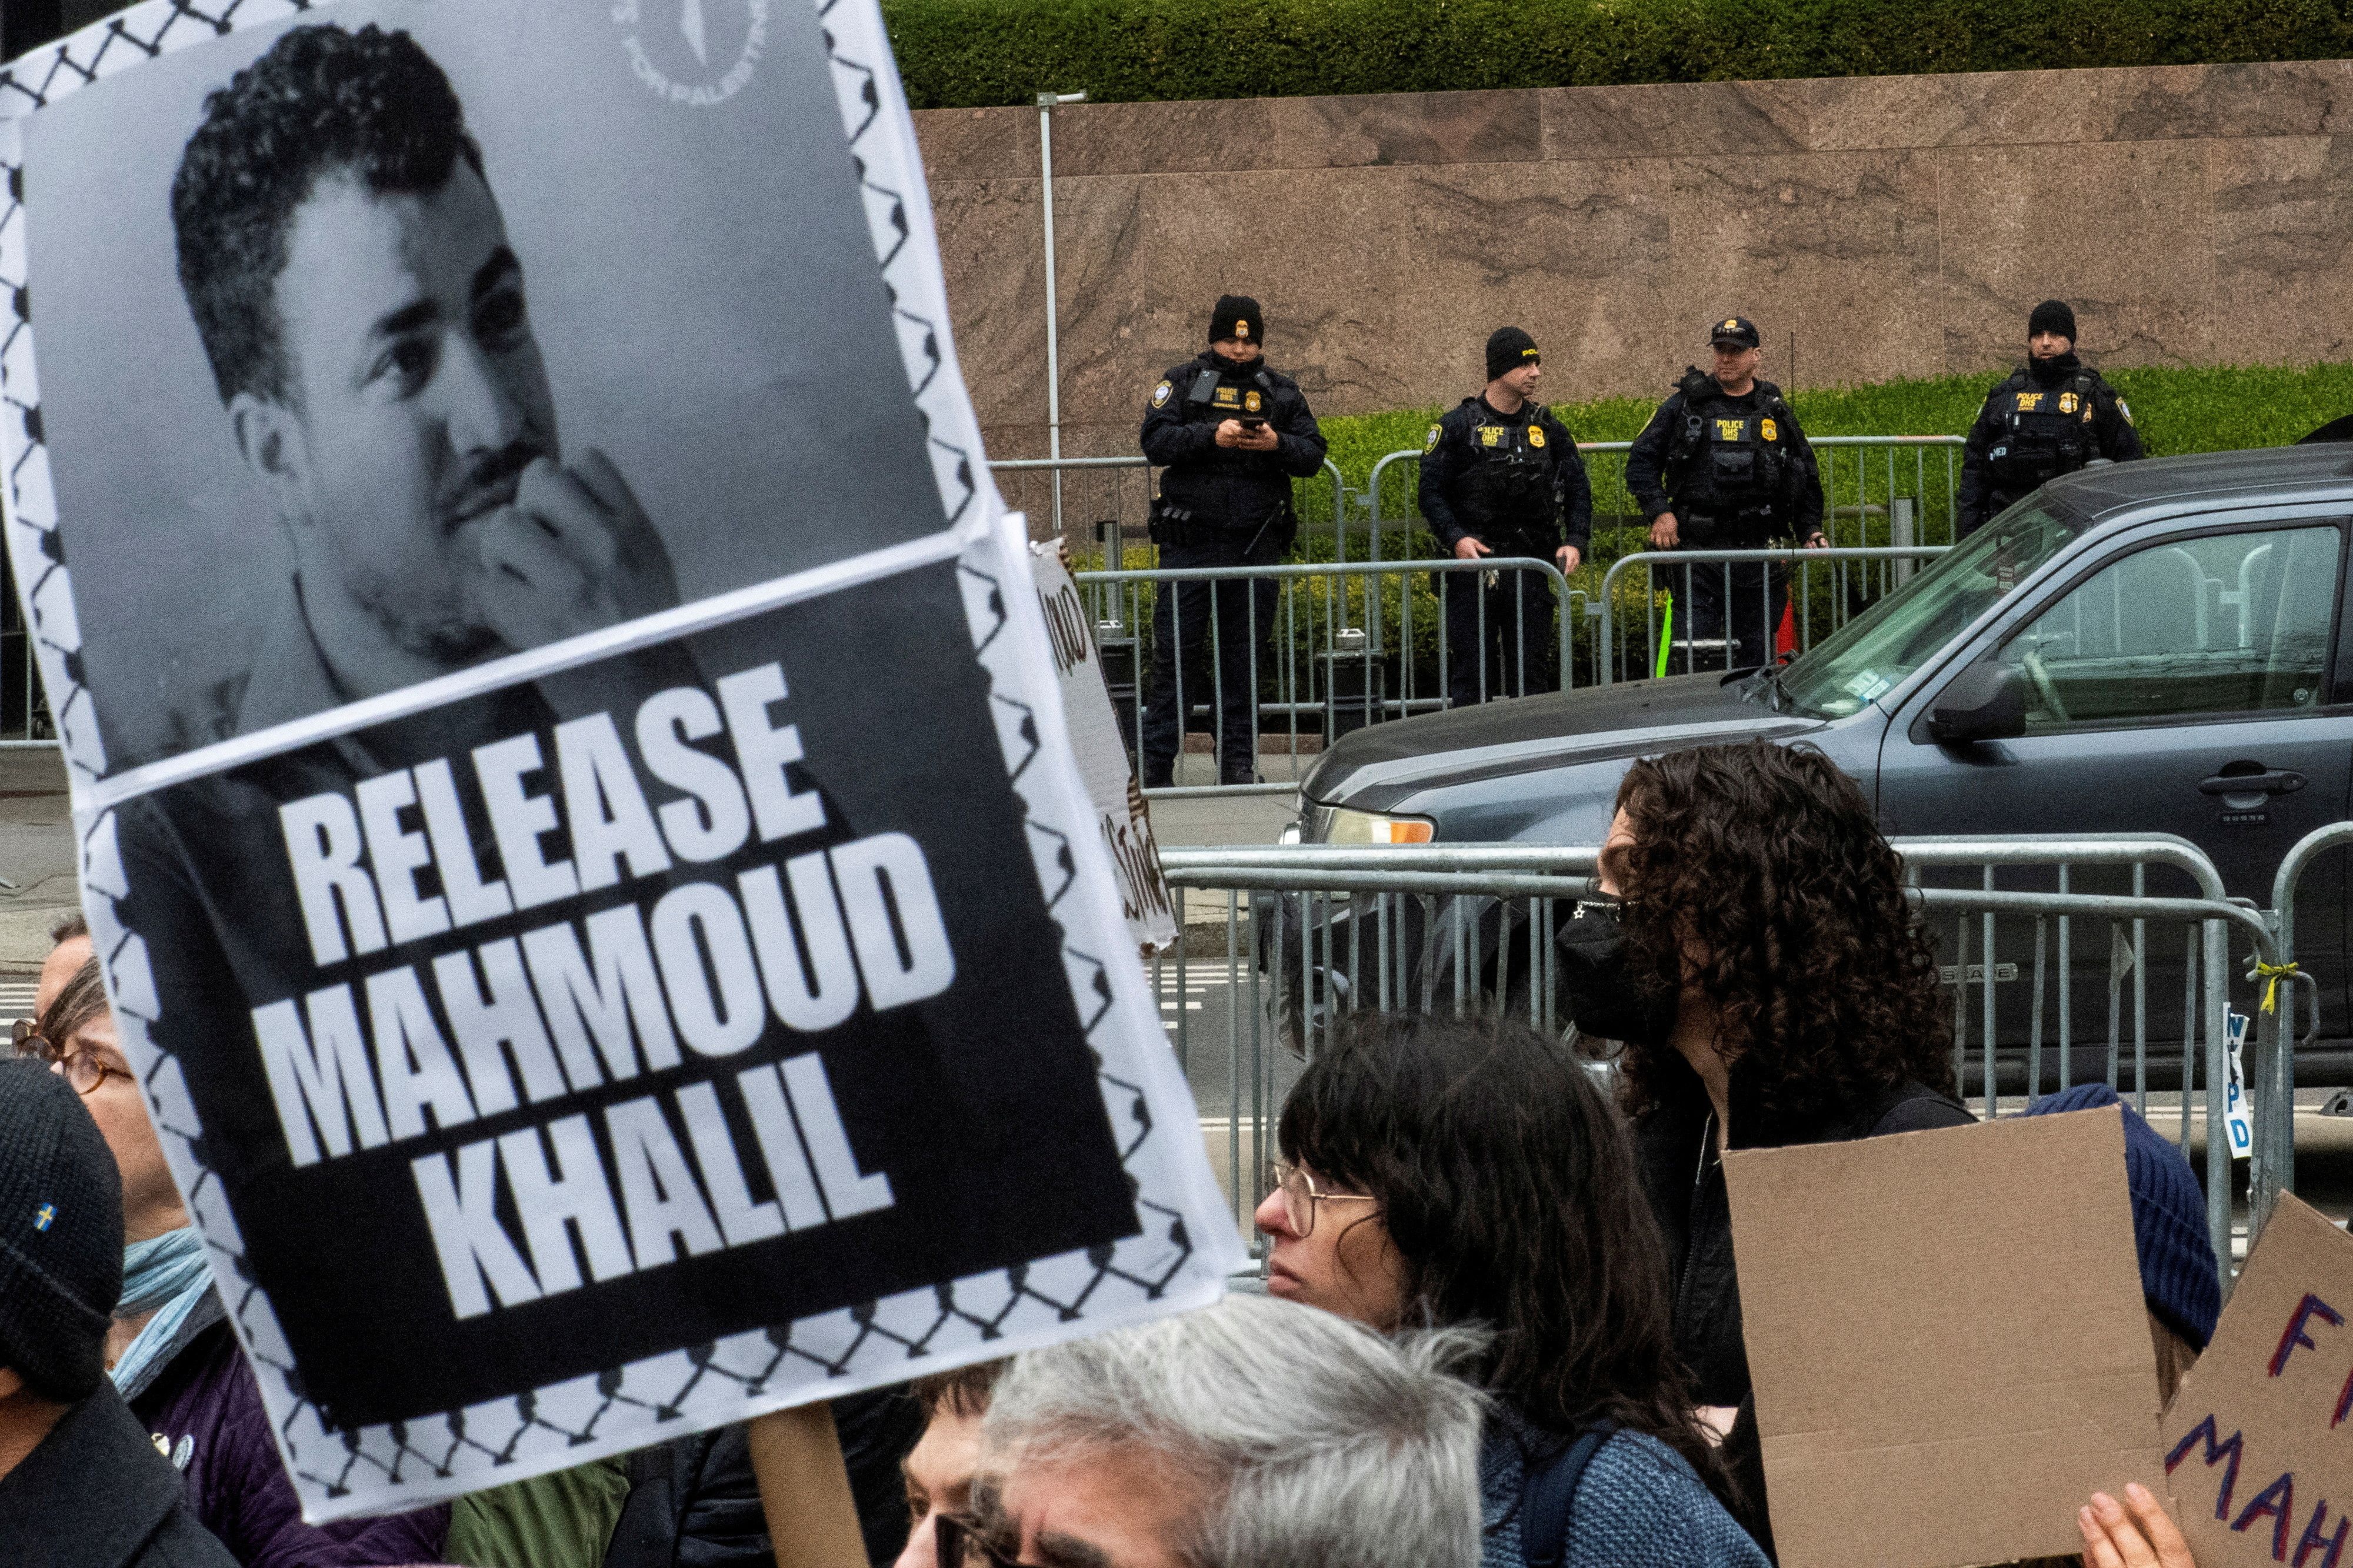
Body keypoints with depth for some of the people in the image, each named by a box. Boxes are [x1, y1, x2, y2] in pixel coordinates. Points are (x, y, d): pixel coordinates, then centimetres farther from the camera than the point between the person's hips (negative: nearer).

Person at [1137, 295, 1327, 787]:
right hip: (1190, 543, -2)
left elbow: (1313, 455, 7)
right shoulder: (1183, 381, 4)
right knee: (1175, 652, -3)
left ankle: (1239, 761, 15)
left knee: (1245, 656, 7)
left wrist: (1277, 444, -13)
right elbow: (1155, 442, -7)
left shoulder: (1281, 391, 11)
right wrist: (1212, 436, -20)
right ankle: (1156, 764, 1)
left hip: (1255, 544, 2)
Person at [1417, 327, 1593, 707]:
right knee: (1471, 672, -1)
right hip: (1472, 564, -3)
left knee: (1532, 671, 4)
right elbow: (1431, 492, -3)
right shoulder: (1458, 426, -1)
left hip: (1531, 569, 3)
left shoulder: (1547, 427, 10)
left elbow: (1578, 490, 11)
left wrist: (1575, 541, -5)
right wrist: (1455, 538, -18)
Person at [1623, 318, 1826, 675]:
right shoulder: (1685, 404, 5)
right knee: (1692, 652, -7)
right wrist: (1659, 511, -6)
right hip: (1698, 551, -2)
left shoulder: (1776, 412, 12)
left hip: (1758, 554, 2)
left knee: (1756, 656, 5)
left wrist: (1811, 530, 8)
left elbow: (1806, 477, 20)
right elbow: (1641, 458, 7)